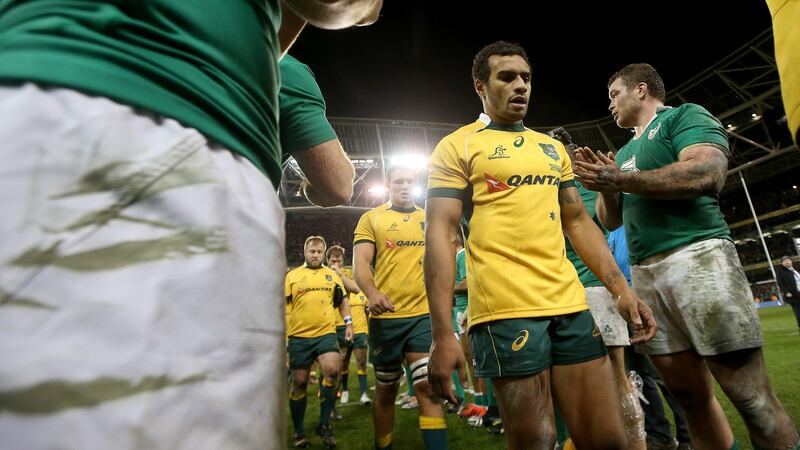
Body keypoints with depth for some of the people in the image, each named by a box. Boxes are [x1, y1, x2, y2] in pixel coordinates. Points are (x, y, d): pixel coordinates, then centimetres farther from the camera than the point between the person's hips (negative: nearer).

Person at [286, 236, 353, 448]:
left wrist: (349, 322, 7)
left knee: (332, 371, -21)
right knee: (299, 383, 6)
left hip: (326, 333, 1)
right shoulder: (292, 276, 6)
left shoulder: (333, 275, 12)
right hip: (299, 337, 0)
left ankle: (324, 424, -2)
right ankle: (299, 432, 25)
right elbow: (283, 305, 5)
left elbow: (343, 301, 18)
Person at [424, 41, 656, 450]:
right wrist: (442, 334, -16)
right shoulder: (457, 146, 0)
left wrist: (621, 289, 10)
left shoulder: (552, 147, 19)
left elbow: (577, 221, 20)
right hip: (505, 310, -6)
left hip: (570, 304, 6)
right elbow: (440, 235, -9)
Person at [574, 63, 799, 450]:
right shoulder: (624, 152, 24)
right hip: (644, 274, 7)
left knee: (751, 395, -4)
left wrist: (618, 178, -11)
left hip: (696, 257, -7)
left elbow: (707, 174, -15)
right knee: (689, 393, 10)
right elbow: (610, 220, 21)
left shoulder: (685, 116, 4)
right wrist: (604, 183, 1)